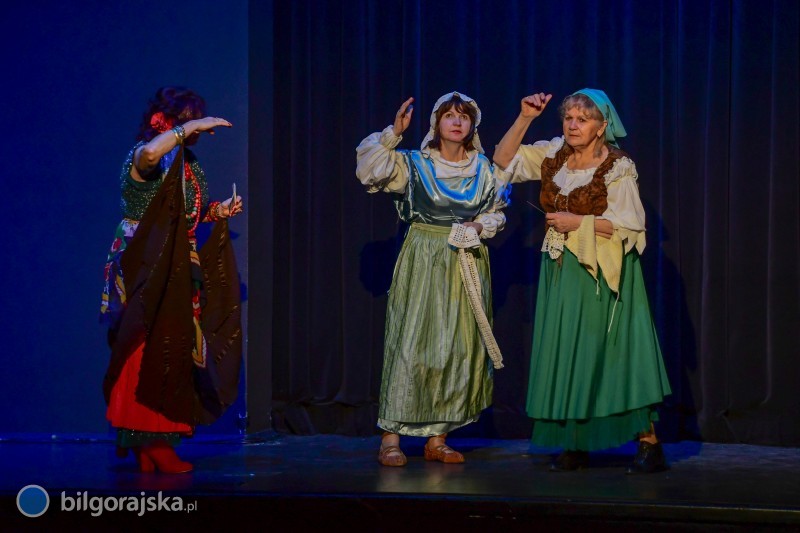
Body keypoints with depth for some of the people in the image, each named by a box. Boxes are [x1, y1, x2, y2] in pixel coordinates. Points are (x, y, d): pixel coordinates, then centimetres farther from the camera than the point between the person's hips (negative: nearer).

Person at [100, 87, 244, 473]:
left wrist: (216, 213, 8)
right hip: (147, 272, -8)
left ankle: (154, 444, 10)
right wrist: (191, 127, -26)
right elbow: (149, 153, -37)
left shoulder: (186, 163, 16)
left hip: (177, 274, 8)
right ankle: (151, 443, -7)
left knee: (173, 352, 5)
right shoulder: (145, 157, -10)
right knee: (149, 352, -10)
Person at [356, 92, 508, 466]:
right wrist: (393, 133, -21)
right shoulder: (413, 164, 0)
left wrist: (479, 226, -5)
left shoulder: (484, 168, 10)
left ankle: (437, 439, 10)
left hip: (468, 264, 4)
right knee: (412, 343, -9)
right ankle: (391, 438, -5)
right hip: (423, 263, -4)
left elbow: (496, 214, 16)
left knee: (461, 349, 2)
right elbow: (369, 171, -13)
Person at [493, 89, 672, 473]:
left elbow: (630, 226, -14)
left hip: (601, 274, -6)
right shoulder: (554, 154, 8)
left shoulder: (617, 167, -9)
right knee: (566, 355, 6)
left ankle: (649, 444, -5)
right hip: (562, 273, 6)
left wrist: (578, 222, -15)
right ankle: (576, 446, 12)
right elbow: (504, 161, 11)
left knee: (615, 354, -9)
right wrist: (524, 119, 1)